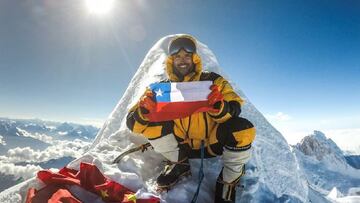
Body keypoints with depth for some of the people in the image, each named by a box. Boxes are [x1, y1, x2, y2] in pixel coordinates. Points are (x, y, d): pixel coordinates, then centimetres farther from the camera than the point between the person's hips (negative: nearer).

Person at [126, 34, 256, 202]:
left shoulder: (212, 81, -5)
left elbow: (234, 112, -16)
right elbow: (133, 124, -9)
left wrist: (220, 107, -39)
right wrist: (144, 111, -32)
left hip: (212, 143, -1)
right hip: (183, 145, 2)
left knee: (243, 130, -29)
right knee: (147, 120, -17)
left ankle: (228, 182, -2)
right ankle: (179, 164, 3)